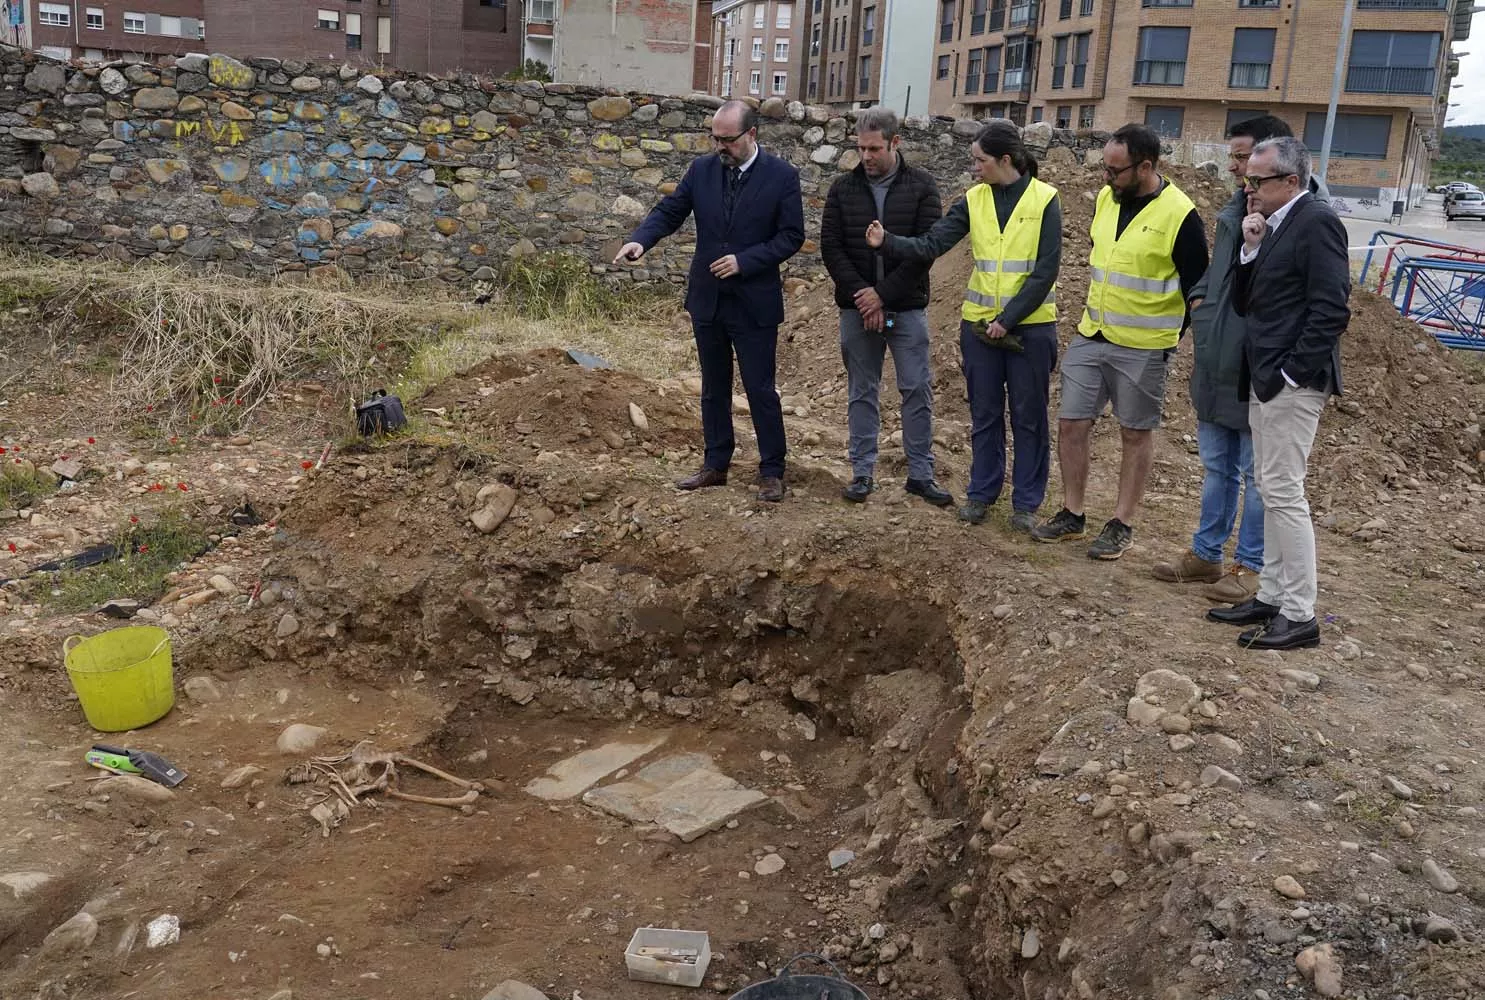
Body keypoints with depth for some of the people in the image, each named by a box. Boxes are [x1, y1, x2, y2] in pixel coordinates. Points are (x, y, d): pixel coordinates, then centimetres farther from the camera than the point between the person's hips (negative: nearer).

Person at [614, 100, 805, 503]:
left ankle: (772, 471, 13)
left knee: (760, 390, 1)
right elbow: (669, 211, 1)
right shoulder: (701, 170, 2)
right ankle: (715, 465, 25)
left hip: (754, 302, -4)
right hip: (707, 299, 4)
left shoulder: (782, 176, -8)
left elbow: (791, 236, -8)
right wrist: (640, 240, -19)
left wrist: (744, 261, -18)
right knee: (714, 388, 14)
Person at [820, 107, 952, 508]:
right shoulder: (843, 188, 3)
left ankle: (921, 473, 11)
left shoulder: (921, 186, -2)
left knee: (917, 389, 1)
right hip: (857, 308, 1)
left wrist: (883, 294, -14)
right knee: (861, 392, 7)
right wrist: (861, 294, -13)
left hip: (907, 307, -1)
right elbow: (830, 248, -1)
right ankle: (863, 472, 15)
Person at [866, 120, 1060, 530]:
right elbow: (930, 245, -6)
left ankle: (1027, 502, 16)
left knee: (1028, 417, 6)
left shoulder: (1043, 200, -8)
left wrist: (1008, 319, -14)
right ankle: (982, 491, 24)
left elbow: (1045, 272, -11)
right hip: (979, 323, 3)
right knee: (984, 412, 11)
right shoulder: (974, 200, 2)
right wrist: (888, 241, -21)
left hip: (1029, 326, -3)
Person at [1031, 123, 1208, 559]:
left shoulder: (1180, 216, -15)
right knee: (1071, 424, 6)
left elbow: (1197, 288, -8)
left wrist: (1169, 336, -5)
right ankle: (1072, 515, 20)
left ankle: (1122, 525, 18)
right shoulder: (1106, 198, 4)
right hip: (1090, 337, 6)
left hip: (1142, 347, -6)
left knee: (1135, 434, 7)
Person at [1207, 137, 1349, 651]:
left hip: (1291, 382, -9)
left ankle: (1299, 616, 2)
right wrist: (1250, 249, 0)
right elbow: (1244, 303, 13)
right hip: (1265, 379, 9)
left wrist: (1292, 372, -18)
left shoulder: (1317, 221, -12)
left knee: (1283, 492, -7)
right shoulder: (1274, 225, 14)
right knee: (1272, 490, 14)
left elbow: (1331, 310, -18)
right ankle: (1272, 596, 23)